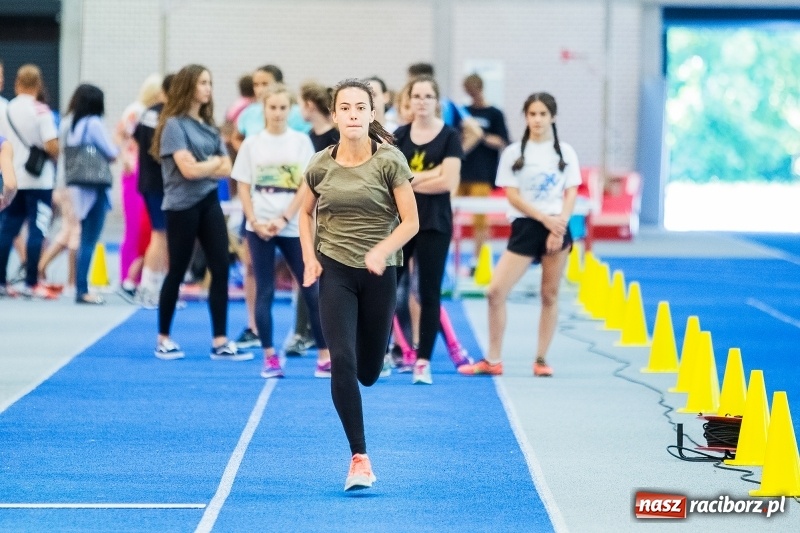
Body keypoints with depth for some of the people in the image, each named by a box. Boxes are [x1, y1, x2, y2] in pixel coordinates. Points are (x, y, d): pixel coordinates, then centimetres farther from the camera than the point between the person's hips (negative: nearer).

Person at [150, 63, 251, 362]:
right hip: (182, 206, -6)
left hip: (209, 203, 6)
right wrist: (215, 162, -1)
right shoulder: (174, 125, -8)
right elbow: (188, 170, -17)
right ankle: (163, 339, 15)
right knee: (177, 272, 2)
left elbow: (226, 169, 5)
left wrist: (204, 165, -10)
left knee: (221, 270, -1)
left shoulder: (209, 127, 13)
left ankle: (220, 343, 1)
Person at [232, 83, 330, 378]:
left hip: (293, 228, 0)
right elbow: (243, 187, 4)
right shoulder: (252, 144, 5)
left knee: (311, 289, -2)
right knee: (264, 292, 2)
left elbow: (307, 186, -2)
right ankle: (269, 357, 7)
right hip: (259, 228, 0)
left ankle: (324, 356, 3)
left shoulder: (301, 142, 3)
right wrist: (255, 222, -8)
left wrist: (284, 219, -11)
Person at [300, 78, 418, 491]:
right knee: (342, 361, -16)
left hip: (378, 272, 0)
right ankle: (359, 457, -12)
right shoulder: (321, 165, -1)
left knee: (368, 372, 9)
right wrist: (309, 257, 2)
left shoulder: (389, 161, -9)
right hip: (335, 270, 0)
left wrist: (382, 250, -25)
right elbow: (306, 212, 16)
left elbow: (410, 221, -8)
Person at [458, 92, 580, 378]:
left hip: (557, 229, 0)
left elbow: (571, 194, 3)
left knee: (550, 295, 3)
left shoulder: (565, 152, 7)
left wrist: (559, 225, -12)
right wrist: (545, 219, -13)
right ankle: (493, 360, 2)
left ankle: (541, 360, 12)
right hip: (525, 227, 0)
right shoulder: (513, 153, 4)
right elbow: (513, 196, -2)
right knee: (496, 291, -8)